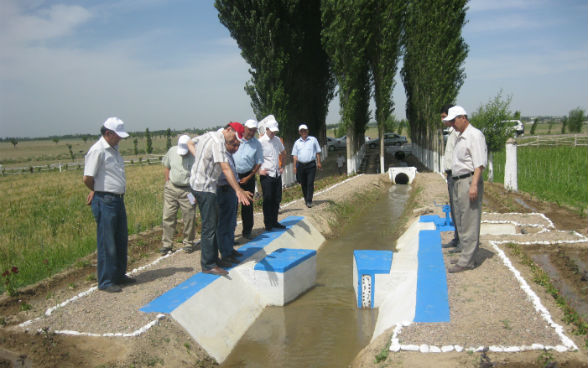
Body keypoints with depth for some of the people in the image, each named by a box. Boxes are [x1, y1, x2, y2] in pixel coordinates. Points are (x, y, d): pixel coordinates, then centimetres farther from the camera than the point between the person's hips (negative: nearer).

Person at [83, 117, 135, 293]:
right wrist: (99, 191, 2)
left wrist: (97, 191, 12)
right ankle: (105, 282, 9)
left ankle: (119, 275, 30)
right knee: (107, 243, -1)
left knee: (121, 240, 16)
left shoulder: (114, 149, 14)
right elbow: (87, 178, -16)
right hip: (105, 202, -9)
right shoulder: (98, 150, -14)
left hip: (118, 199, 9)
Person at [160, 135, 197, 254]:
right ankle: (167, 244, 13)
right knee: (168, 216, 4)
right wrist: (167, 183, 10)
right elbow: (167, 167, 16)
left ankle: (188, 243, 19)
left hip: (188, 191, -3)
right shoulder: (172, 151, 1)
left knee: (189, 218, 2)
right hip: (171, 188, 3)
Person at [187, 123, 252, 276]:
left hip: (197, 182, 10)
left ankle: (212, 258, 27)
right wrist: (238, 190, -36)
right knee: (209, 226, -6)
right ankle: (208, 265, -1)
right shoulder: (218, 142, -19)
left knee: (212, 223, 17)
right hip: (205, 187, -10)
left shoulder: (208, 135, 11)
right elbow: (225, 168, -31)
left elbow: (190, 143, 28)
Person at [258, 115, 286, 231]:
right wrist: (259, 170, -11)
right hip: (266, 175, -6)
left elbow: (283, 154, 25)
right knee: (268, 200, -1)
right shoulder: (260, 142, -11)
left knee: (277, 199, 10)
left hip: (277, 174, 6)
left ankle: (274, 222, 22)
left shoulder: (277, 140, 8)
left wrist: (282, 166, 16)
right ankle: (268, 224, 10)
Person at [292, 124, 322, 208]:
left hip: (311, 164, -2)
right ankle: (306, 199, 25)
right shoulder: (297, 142, 11)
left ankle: (309, 201, -6)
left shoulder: (313, 140, 6)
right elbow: (295, 155, 11)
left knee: (310, 183, -8)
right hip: (300, 165, 3)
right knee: (303, 184, 9)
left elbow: (318, 152, 9)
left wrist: (319, 162, 4)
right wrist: (295, 166, 5)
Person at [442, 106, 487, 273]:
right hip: (458, 182, 10)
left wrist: (474, 185, -25)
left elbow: (480, 163, -18)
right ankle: (466, 256, 22)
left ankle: (467, 261, -4)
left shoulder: (475, 135, -10)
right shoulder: (460, 137, 19)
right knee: (461, 222, 13)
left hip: (469, 181, -10)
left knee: (469, 223, -7)